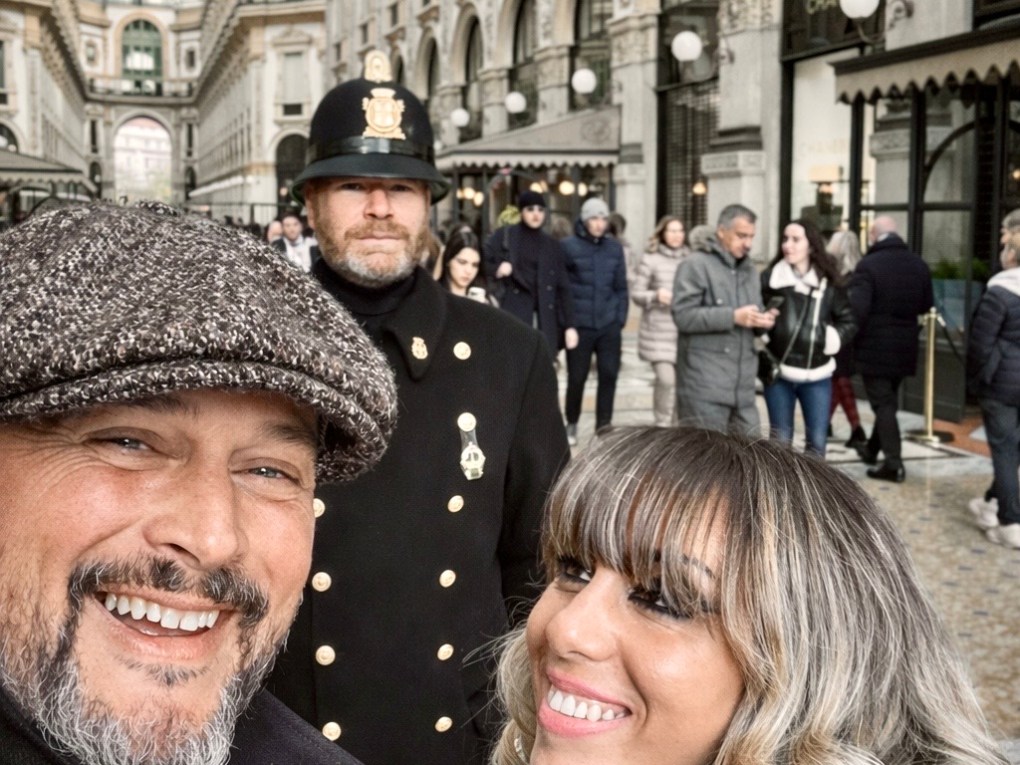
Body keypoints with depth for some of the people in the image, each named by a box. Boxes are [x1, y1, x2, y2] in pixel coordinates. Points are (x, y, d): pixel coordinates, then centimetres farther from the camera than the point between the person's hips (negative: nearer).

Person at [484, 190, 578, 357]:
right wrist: (496, 270, -15)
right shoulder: (503, 237, 6)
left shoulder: (552, 246, 14)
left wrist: (569, 325, 4)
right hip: (512, 315, -3)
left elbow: (563, 288, 10)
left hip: (545, 321, 3)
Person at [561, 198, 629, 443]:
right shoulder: (568, 246, -3)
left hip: (609, 325, 3)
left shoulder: (615, 248, 8)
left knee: (609, 375, 0)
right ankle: (572, 424, 26)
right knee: (577, 377, 5)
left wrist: (620, 320, 5)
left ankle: (604, 428, 13)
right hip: (579, 325, -3)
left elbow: (621, 287, 11)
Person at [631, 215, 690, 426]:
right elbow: (636, 293, -1)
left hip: (683, 331, 4)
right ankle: (662, 424, 4)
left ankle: (673, 424, 24)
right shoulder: (650, 259, -1)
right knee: (666, 379, -13)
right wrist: (656, 295, -18)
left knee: (679, 380, 8)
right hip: (658, 332, -4)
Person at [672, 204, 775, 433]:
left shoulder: (750, 271, 18)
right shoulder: (696, 265, -5)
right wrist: (733, 316, -21)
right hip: (704, 385, -7)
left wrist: (763, 320, -2)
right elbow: (683, 315, -16)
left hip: (742, 384, 7)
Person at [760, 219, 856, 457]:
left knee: (817, 441, 5)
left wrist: (831, 338, -9)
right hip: (778, 373, -1)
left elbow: (849, 321, 8)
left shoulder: (828, 283, 0)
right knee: (780, 441, 9)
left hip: (817, 375, 1)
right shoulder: (769, 279, -5)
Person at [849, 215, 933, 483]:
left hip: (874, 346, -6)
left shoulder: (868, 265, -16)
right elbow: (926, 305, 14)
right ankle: (872, 449, 36)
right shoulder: (919, 265, 5)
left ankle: (893, 462, -7)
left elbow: (857, 309, -23)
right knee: (888, 399, 20)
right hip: (905, 346, 6)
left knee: (882, 403, -1)